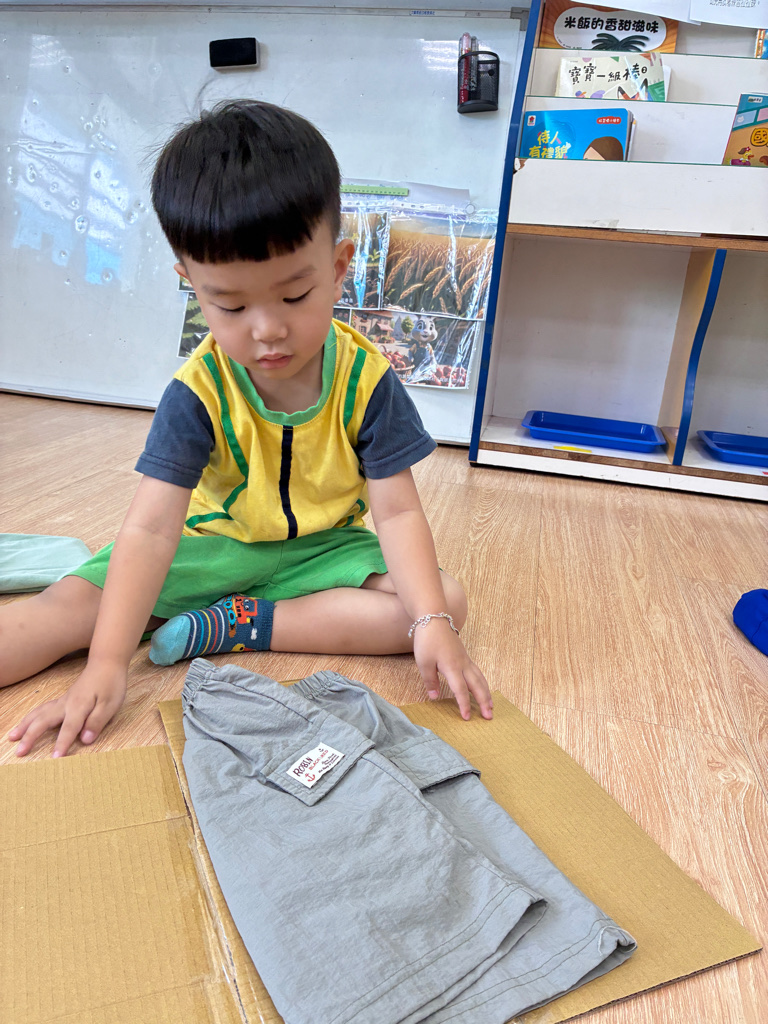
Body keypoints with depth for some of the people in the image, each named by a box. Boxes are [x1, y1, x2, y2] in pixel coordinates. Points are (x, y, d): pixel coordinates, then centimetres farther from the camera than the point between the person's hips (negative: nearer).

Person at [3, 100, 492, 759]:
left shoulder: (367, 379, -17)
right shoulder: (199, 391, -19)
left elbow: (397, 512, -18)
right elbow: (151, 528, -24)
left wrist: (433, 624, -32)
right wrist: (107, 664, -32)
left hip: (325, 547, 1)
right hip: (216, 545, 0)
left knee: (448, 600, -23)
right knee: (71, 605, -18)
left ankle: (234, 625, -24)